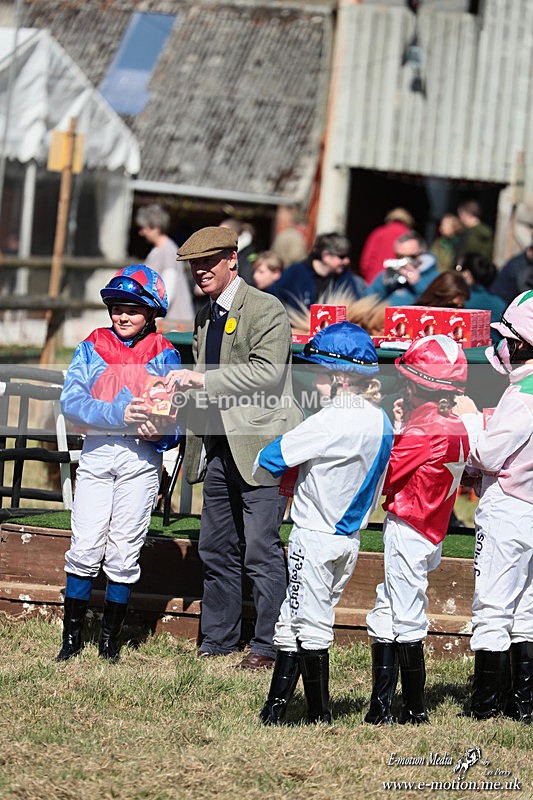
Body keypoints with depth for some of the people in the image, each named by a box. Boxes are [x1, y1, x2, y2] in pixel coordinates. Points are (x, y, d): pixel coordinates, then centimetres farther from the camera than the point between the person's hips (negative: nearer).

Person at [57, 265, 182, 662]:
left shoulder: (163, 354, 7)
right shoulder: (92, 348, 8)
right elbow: (72, 402, -4)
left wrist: (160, 431, -20)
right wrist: (119, 413, -17)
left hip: (141, 457, 0)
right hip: (96, 453, 1)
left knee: (124, 551, 0)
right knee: (85, 547, -4)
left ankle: (110, 641, 9)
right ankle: (72, 638, 3)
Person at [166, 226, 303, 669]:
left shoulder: (266, 310, -8)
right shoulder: (205, 317, 18)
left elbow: (268, 373, -19)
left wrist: (203, 380, -20)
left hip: (260, 445, -8)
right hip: (220, 449, 8)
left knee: (262, 550, -8)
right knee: (216, 549, 11)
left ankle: (270, 645, -2)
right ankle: (217, 640, 20)